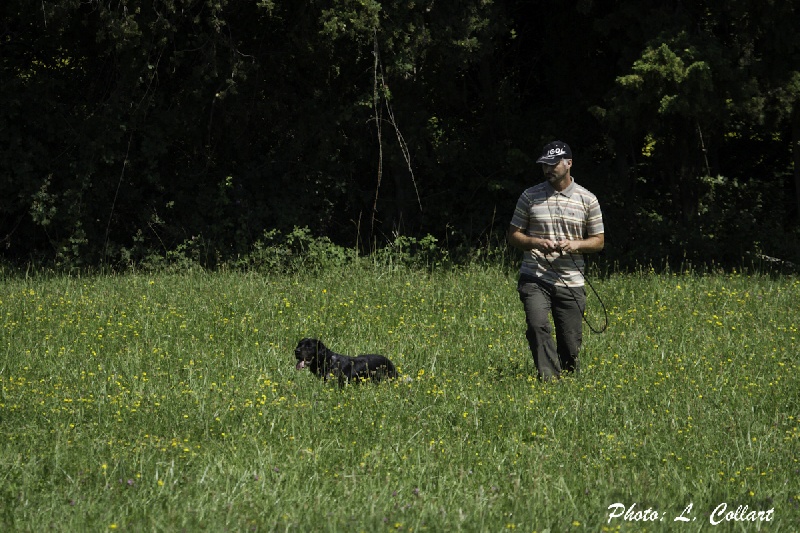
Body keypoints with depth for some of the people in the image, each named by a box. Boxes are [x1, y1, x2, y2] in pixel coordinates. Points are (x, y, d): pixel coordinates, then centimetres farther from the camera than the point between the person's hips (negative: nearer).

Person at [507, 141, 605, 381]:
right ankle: (549, 379, -27)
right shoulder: (530, 197, 6)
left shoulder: (587, 200, 7)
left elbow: (599, 241, 11)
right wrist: (536, 242, -10)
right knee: (538, 325, -26)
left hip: (571, 282, 1)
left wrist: (576, 244, -10)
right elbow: (513, 235, 11)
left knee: (570, 342, 1)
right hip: (534, 278, -1)